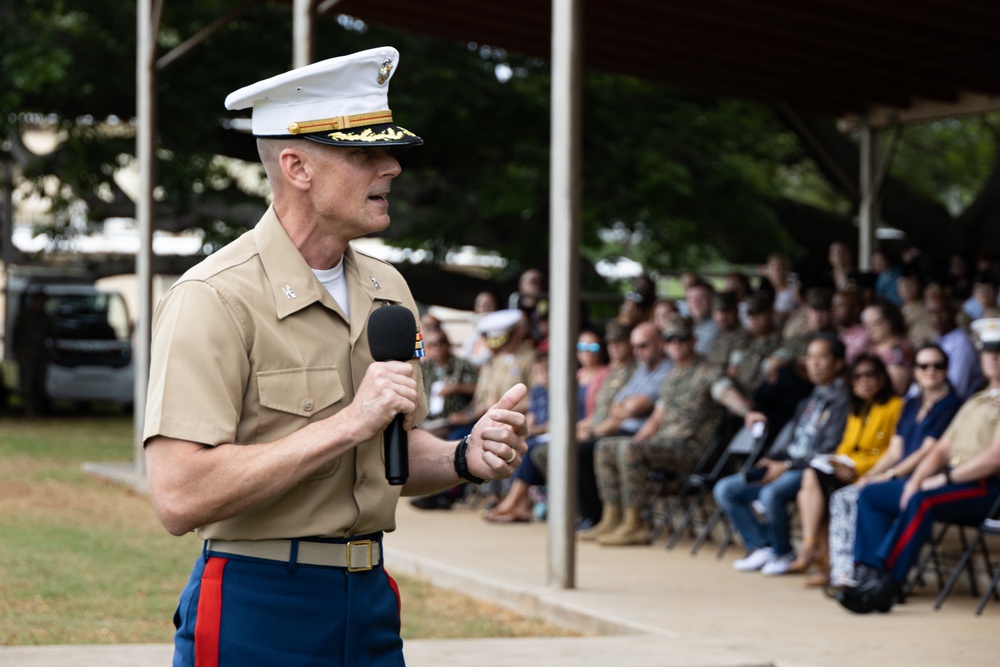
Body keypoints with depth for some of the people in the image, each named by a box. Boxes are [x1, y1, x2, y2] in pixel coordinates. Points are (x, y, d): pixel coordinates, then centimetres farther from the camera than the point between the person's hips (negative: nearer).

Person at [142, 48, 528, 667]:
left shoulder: (388, 290, 9)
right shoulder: (215, 298, -15)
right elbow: (181, 497, -24)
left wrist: (465, 458, -1)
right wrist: (348, 423, -22)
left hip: (372, 606, 7)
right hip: (256, 616, -7)